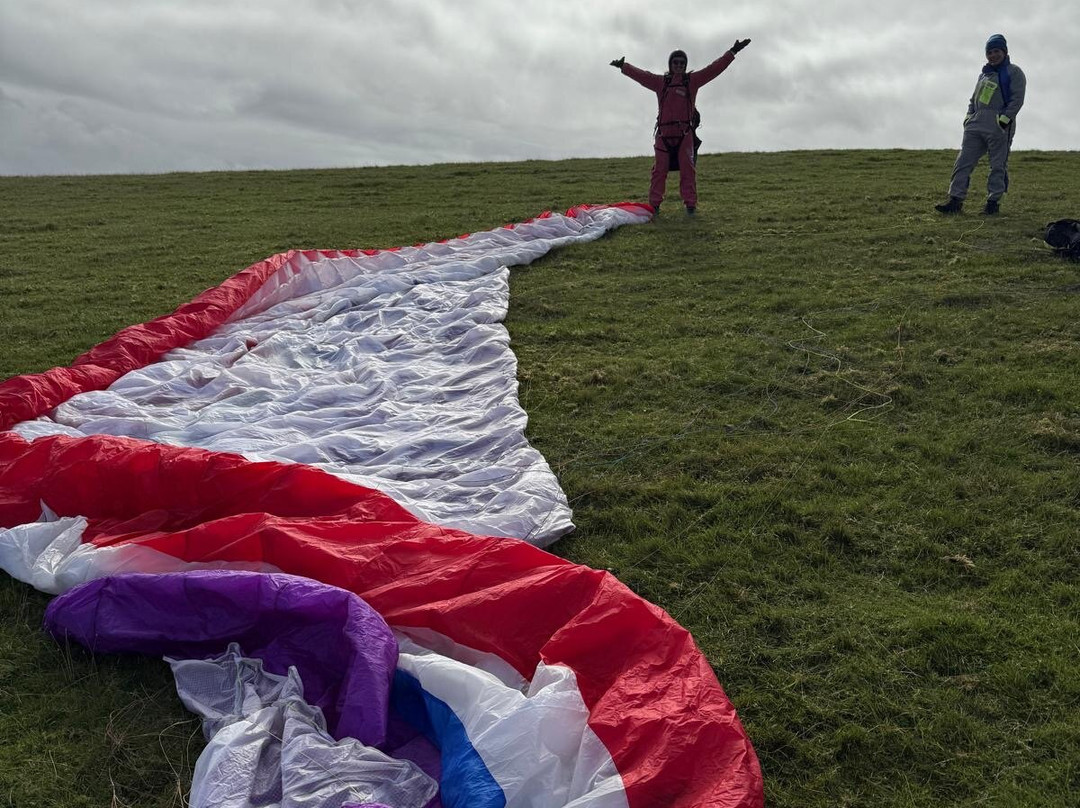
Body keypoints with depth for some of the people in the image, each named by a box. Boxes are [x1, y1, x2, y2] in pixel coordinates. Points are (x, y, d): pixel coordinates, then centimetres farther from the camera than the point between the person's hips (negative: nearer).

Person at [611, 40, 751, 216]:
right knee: (659, 170, 0)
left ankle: (690, 204, 0)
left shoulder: (692, 80, 10)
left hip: (685, 133, -1)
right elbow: (640, 74, 22)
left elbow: (714, 68, 7)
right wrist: (623, 66, 29)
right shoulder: (661, 82, 13)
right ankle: (654, 204, 3)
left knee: (687, 169, -2)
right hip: (664, 134, 1)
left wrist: (732, 52, 4)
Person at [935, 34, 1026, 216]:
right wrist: (968, 116, 11)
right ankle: (956, 200, -4)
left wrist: (1004, 120, -17)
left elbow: (1017, 100, -7)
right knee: (963, 161, -2)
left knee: (998, 166, -2)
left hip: (999, 127, -6)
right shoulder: (984, 74, 24)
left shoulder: (1014, 72, 2)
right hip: (976, 125, 6)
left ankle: (993, 202, 3)